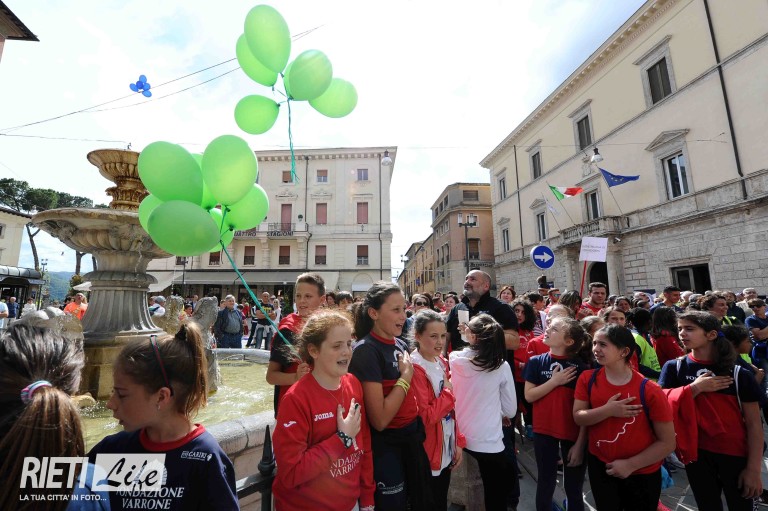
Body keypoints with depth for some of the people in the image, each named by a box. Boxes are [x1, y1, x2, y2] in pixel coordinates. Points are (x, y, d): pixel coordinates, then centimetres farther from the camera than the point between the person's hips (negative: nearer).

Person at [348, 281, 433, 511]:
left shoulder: (401, 345, 2)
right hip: (385, 445, -7)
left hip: (412, 437, 8)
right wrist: (406, 376, -18)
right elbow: (379, 419, -24)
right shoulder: (366, 350, -22)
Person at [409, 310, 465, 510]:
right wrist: (448, 392, -17)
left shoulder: (441, 362, 3)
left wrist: (459, 442, 6)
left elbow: (450, 408, 9)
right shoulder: (415, 368, -23)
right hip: (427, 455, -8)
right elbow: (424, 417, -26)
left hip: (447, 450, 8)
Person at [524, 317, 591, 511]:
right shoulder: (536, 362, -4)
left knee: (574, 490, 14)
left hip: (573, 434, -1)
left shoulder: (580, 367, -9)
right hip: (544, 431, 1)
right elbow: (529, 396, -7)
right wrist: (554, 381, -16)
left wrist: (580, 444, -7)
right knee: (546, 484, 14)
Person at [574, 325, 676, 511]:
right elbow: (578, 417, -11)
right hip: (599, 465, 3)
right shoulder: (587, 379, -10)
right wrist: (607, 411, -27)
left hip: (642, 473, -2)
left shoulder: (649, 391, -20)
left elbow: (668, 443, -14)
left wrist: (630, 464, -16)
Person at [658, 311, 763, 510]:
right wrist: (695, 388, -19)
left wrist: (753, 469, -7)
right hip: (696, 452, 1)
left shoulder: (738, 373, -6)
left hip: (735, 453, 0)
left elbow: (754, 424, -4)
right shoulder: (673, 368, -4)